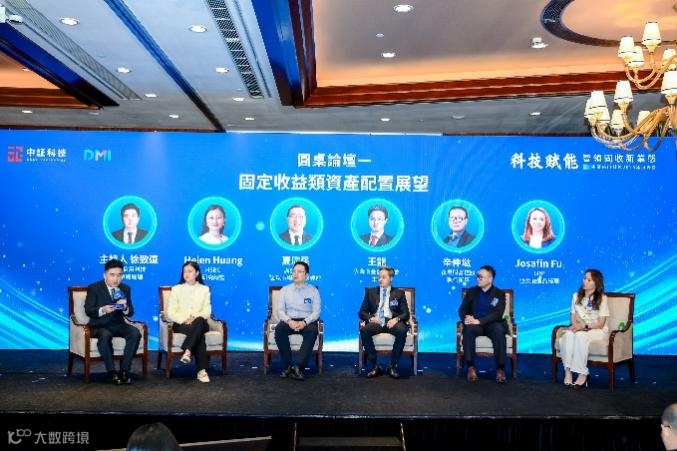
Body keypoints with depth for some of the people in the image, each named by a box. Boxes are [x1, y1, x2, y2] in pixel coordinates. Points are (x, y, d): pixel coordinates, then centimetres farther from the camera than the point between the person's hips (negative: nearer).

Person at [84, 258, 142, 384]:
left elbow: (130, 313, 6)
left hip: (118, 324, 4)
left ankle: (124, 370, -20)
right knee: (105, 336, -37)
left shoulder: (125, 289, 9)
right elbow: (88, 310, -9)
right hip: (100, 326, -3)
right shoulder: (94, 288, -2)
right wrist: (102, 310, -29)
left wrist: (125, 308, -19)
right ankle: (112, 372, -25)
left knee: (135, 333, -26)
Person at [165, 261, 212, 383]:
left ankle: (187, 352, -45)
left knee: (199, 321, -38)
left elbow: (207, 311, 3)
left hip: (200, 323, 1)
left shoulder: (204, 289, 15)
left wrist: (195, 318, -18)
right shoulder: (176, 289, 12)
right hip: (181, 324, -1)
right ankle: (201, 370, -40)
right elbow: (170, 312, 2)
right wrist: (184, 320, -17)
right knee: (199, 334, -35)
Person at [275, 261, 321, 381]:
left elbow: (316, 312, -3)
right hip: (289, 320, 2)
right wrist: (289, 321, -19)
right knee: (279, 329, -32)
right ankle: (288, 365, -25)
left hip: (307, 321, -1)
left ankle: (298, 366, -38)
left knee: (312, 331, -36)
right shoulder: (285, 290, 10)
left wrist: (304, 322, -22)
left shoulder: (313, 291, 5)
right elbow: (280, 310, 2)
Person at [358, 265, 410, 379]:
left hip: (392, 322, -1)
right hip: (376, 321, 1)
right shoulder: (371, 292, 18)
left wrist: (396, 319, -16)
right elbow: (362, 312, 12)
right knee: (364, 330, -32)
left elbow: (406, 314, 7)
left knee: (402, 331, -35)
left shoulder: (399, 293, 15)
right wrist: (370, 318, -11)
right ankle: (374, 366, -22)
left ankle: (392, 366, -20)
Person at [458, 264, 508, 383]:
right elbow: (462, 309, 6)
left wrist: (479, 321, -24)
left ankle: (500, 368, -31)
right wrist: (466, 318, -19)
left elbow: (498, 314, -10)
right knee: (468, 329, -34)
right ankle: (471, 367, -31)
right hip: (475, 324, 2)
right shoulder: (471, 292, 12)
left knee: (499, 330, -36)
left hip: (491, 324, -1)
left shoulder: (499, 293, 4)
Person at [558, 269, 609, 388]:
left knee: (580, 335, -37)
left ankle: (582, 373, -29)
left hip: (597, 330, -4)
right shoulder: (576, 296, 6)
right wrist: (576, 325, -15)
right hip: (580, 328, 4)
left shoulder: (602, 298, -7)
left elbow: (600, 323, -10)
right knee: (568, 334, -32)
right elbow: (573, 317, 8)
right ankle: (568, 371, -33)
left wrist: (584, 326, -23)